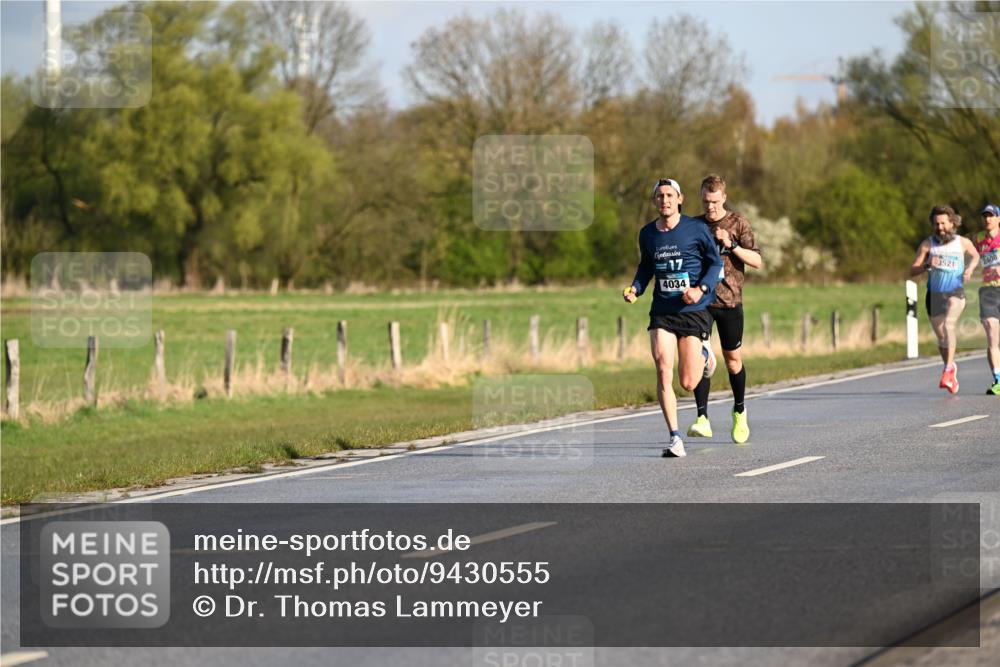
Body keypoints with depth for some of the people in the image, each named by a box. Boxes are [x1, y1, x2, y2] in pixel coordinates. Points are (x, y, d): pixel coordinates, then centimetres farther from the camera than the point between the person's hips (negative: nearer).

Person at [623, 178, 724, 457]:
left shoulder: (696, 229, -5)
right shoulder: (647, 233, 6)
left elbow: (715, 261, 2)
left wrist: (701, 289, -14)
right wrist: (635, 289, 2)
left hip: (693, 311, -3)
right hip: (662, 312, 3)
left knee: (688, 383, -1)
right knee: (663, 373, -12)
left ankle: (703, 354, 35)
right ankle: (675, 438, -6)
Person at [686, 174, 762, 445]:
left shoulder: (738, 224, 1)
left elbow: (757, 261, -6)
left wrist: (731, 244, -18)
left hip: (729, 301, -1)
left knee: (733, 359, 7)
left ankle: (739, 412, 30)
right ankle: (702, 419, -16)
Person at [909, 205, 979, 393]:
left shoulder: (963, 242, 0)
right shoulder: (928, 244, -2)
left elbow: (975, 256, 23)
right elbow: (912, 272, -4)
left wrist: (970, 268, 2)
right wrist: (927, 265, -23)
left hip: (955, 294, -2)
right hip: (934, 295, 2)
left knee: (948, 324, -28)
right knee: (941, 338, 10)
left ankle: (948, 371, -34)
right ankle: (951, 372, 33)